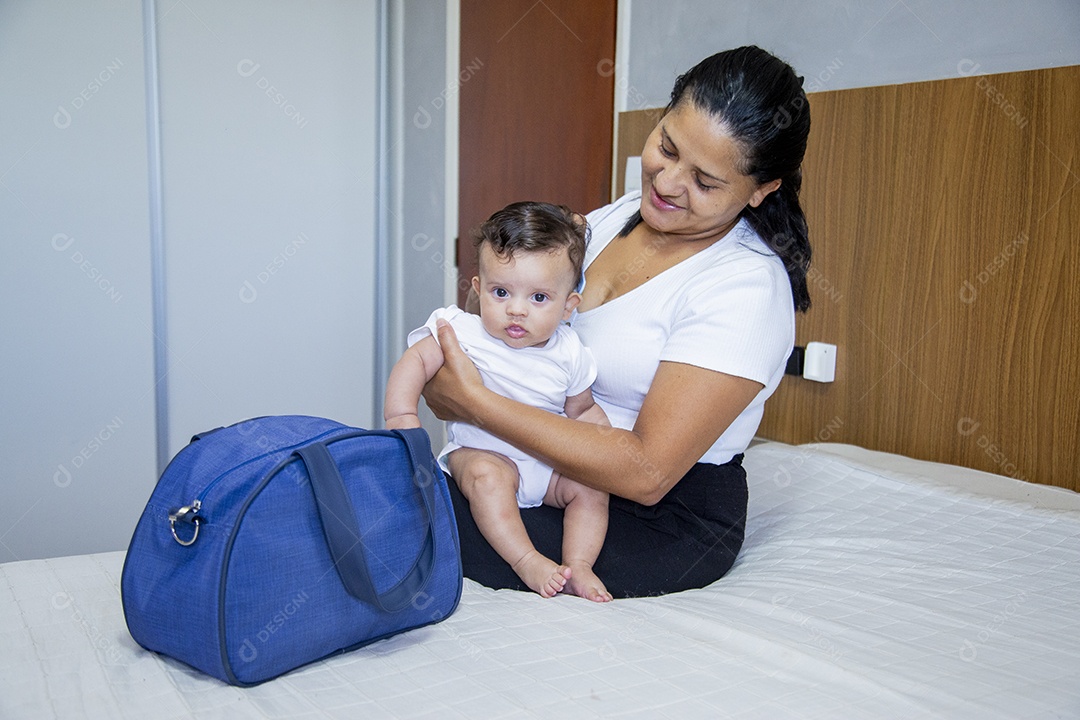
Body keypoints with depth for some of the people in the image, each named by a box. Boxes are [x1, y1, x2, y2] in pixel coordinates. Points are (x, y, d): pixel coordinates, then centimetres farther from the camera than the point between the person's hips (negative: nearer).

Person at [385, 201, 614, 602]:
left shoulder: (569, 353, -5)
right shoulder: (462, 332, -14)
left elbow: (582, 411, 8)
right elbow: (414, 363, -13)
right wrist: (401, 417, -25)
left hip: (549, 463, 4)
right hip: (480, 452, -3)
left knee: (591, 486, -17)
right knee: (487, 476, -33)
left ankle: (578, 565, -12)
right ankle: (527, 562, -29)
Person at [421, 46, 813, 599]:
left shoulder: (747, 288, -21)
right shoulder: (617, 216, 2)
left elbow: (647, 471, -26)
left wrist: (474, 403, -25)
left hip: (671, 518, -7)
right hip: (562, 473, 7)